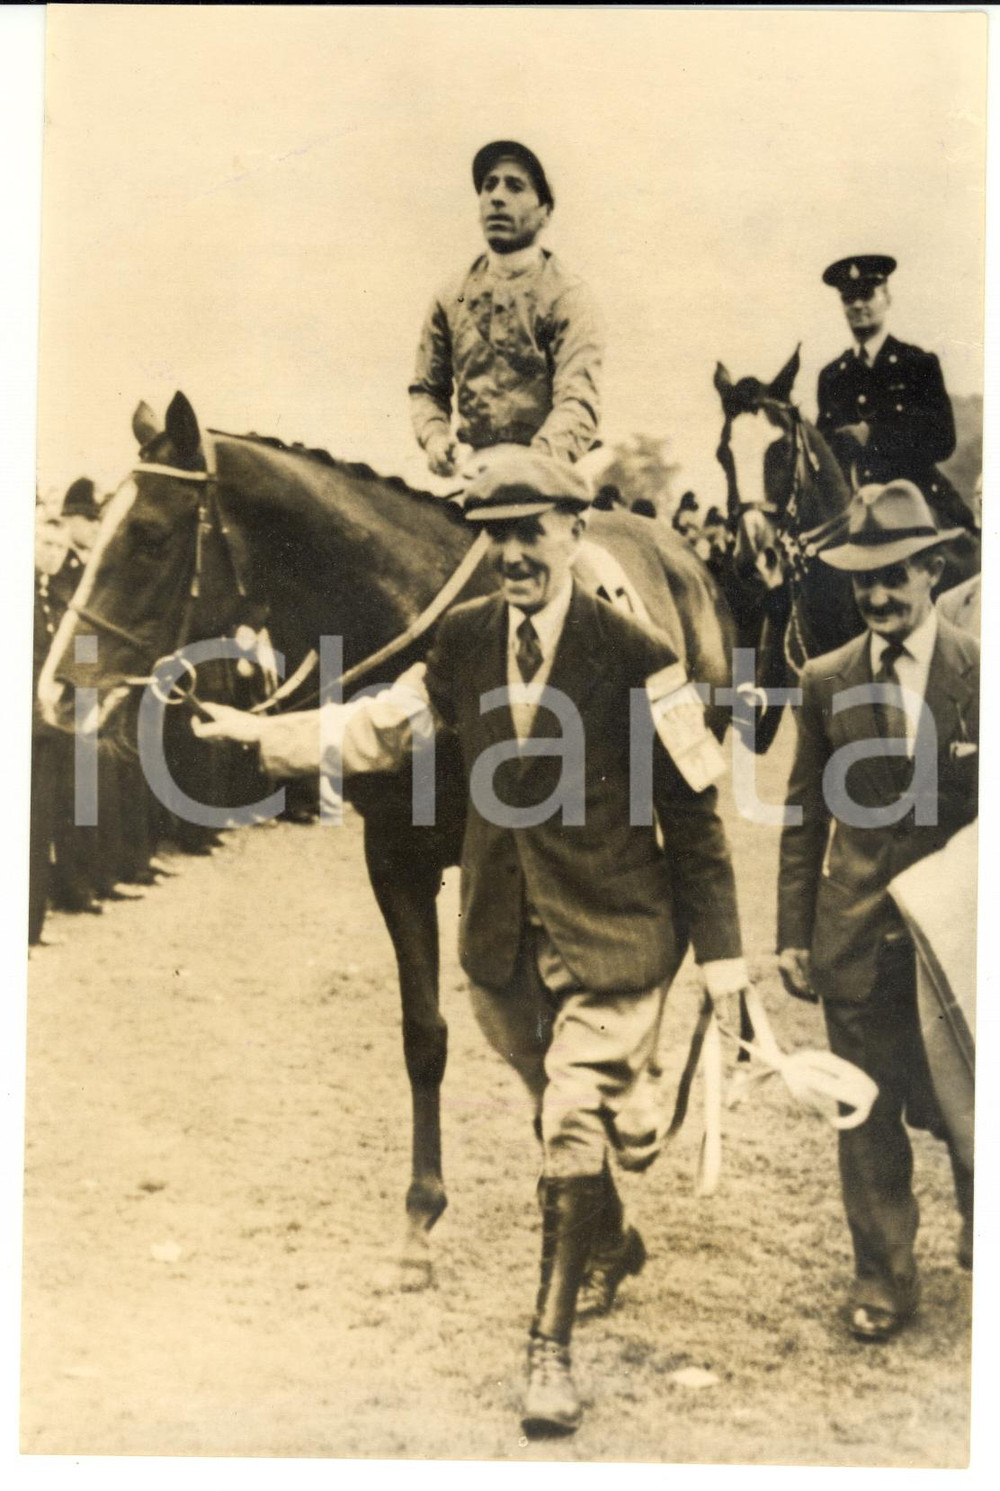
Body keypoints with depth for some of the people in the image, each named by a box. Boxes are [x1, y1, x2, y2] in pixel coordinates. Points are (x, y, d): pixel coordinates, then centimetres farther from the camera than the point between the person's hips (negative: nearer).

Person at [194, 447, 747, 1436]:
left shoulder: (633, 658, -15)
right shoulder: (464, 643, -1)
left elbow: (691, 812, -9)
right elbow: (382, 725, 16)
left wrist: (720, 950, -8)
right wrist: (267, 733, 10)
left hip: (610, 940, -5)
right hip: (503, 941, 5)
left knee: (571, 1137, -7)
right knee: (563, 1120, 22)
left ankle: (551, 1346, 7)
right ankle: (611, 1245, 50)